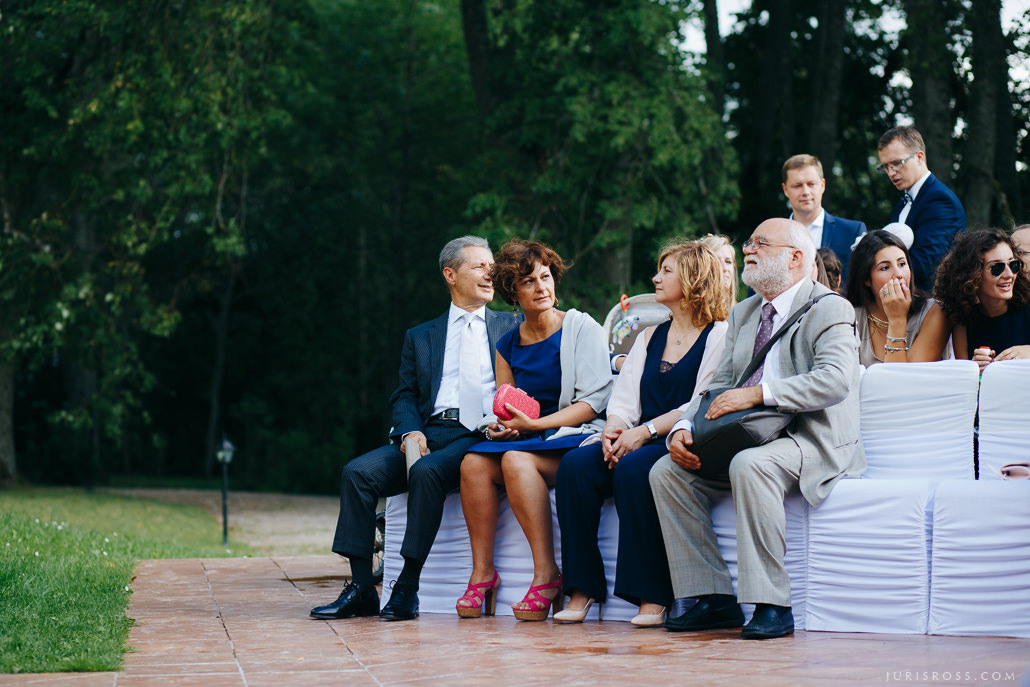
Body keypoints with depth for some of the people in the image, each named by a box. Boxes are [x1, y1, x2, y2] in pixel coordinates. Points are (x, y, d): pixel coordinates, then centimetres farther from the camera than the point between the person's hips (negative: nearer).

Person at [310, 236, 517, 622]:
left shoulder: (510, 327, 18)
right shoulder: (420, 337, 23)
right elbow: (404, 397, 15)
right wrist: (411, 431, -7)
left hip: (479, 436, -3)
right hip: (428, 433, 4)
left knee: (427, 472, -33)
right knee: (358, 471, -20)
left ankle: (407, 589, -28)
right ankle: (361, 589, -17)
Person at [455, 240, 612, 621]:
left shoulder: (581, 327, -2)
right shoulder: (507, 346, 14)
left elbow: (594, 400, -8)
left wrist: (534, 424, -17)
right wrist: (500, 425, -6)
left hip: (574, 435, -5)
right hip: (528, 441, 5)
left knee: (517, 460, -33)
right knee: (475, 462, -24)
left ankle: (547, 575, -29)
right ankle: (482, 572, -20)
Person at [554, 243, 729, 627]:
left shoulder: (719, 336, 1)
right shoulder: (650, 337, 24)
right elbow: (624, 397, 15)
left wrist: (646, 431, -18)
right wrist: (613, 429, -7)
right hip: (638, 441, 6)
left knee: (633, 468, -36)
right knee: (575, 465, -22)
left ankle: (653, 596, -29)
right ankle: (581, 591, -22)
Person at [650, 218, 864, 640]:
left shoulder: (830, 309, -5)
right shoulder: (743, 314, 20)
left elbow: (835, 380, -21)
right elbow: (719, 385, 16)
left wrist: (757, 394, -26)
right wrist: (684, 427, -4)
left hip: (813, 441, -8)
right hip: (751, 441, 8)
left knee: (751, 465, -37)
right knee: (667, 471, -9)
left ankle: (771, 605, -31)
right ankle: (712, 598, -9)